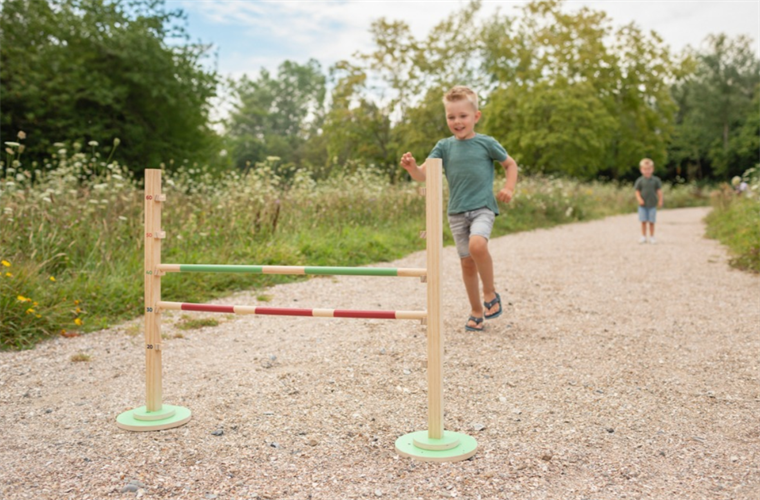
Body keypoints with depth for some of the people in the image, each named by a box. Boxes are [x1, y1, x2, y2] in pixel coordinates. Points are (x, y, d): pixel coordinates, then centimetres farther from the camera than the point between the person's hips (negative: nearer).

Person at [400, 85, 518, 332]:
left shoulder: (486, 143, 0)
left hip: (482, 207, -3)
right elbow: (424, 174, -7)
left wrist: (509, 188, -3)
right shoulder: (444, 146, 4)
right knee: (467, 263, 7)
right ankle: (476, 312, 23)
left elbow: (510, 164, 13)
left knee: (477, 245, -30)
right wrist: (412, 167, -28)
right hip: (457, 212, 3)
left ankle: (490, 294, -7)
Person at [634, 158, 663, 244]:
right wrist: (639, 199, -15)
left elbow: (659, 191, 3)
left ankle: (652, 237, 14)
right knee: (643, 221, 2)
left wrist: (660, 201, -2)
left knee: (651, 221, 3)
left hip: (652, 204, 0)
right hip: (643, 205, 0)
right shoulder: (640, 181, -1)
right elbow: (637, 191, 0)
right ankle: (643, 236, 13)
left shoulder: (656, 180, 0)